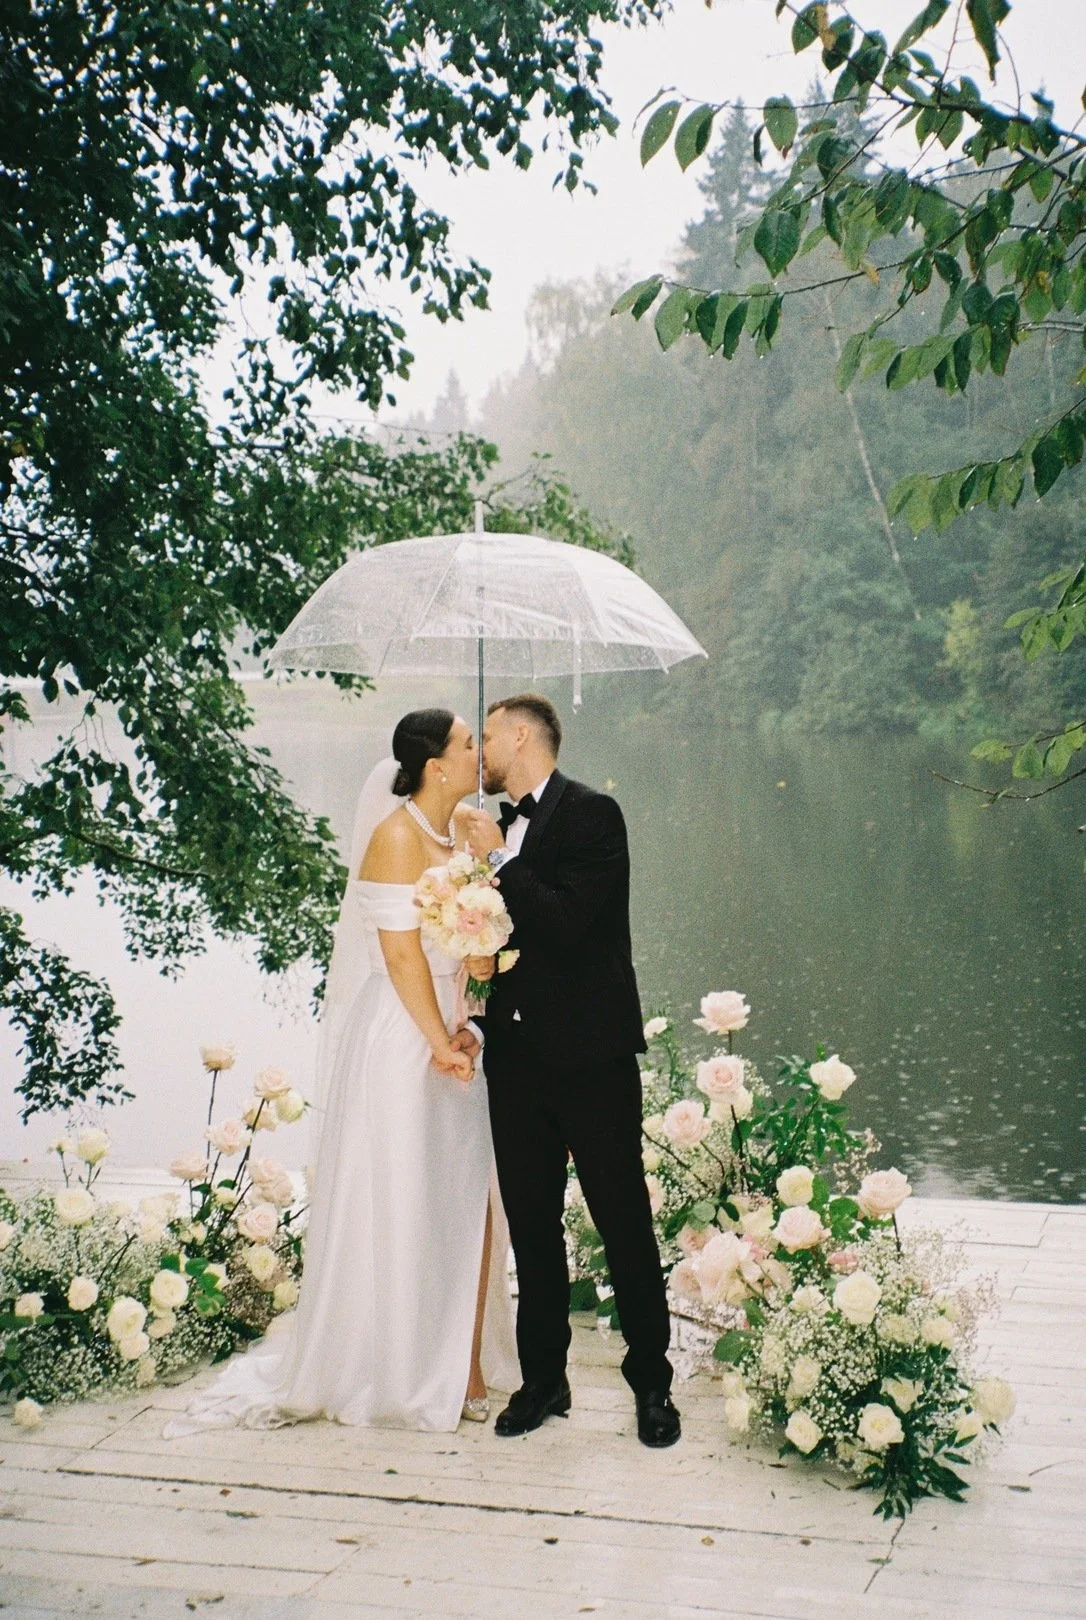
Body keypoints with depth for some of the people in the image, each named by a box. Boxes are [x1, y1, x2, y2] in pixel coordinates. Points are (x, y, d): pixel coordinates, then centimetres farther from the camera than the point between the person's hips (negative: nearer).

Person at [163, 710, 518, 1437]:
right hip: (400, 1041, -8)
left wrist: (464, 1030, -2)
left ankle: (460, 1369, 19)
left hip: (449, 1034, 8)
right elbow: (401, 953, -16)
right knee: (398, 1206, 2)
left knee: (468, 1204, 8)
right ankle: (397, 1376, 16)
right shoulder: (398, 834, -13)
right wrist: (442, 1043, -14)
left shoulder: (457, 838, 12)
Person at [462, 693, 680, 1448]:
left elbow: (568, 921, -21)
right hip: (516, 1049, 7)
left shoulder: (592, 814, -9)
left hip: (589, 1049, -7)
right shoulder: (500, 824, 12)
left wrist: (500, 861, -16)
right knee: (531, 1220, 12)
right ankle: (544, 1378, 24)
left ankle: (652, 1382, 14)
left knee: (624, 1218, 2)